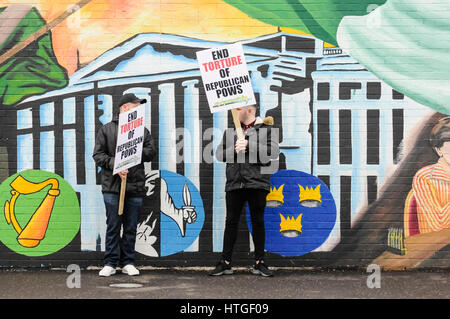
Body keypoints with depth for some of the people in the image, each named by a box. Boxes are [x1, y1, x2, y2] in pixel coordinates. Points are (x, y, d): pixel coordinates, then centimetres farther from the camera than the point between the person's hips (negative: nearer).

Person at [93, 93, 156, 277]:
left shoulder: (142, 131, 13)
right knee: (113, 225, 0)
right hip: (112, 187, -3)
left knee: (131, 227, 6)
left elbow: (151, 153, 4)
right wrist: (114, 165, -14)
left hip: (135, 186, 3)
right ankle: (110, 263, 6)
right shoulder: (107, 130, 5)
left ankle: (127, 262, 14)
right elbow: (98, 154, 1)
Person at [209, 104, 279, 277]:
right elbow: (220, 154, 10)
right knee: (231, 222, 3)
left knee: (258, 222, 2)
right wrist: (234, 149, -9)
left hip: (257, 183, -3)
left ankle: (259, 263, 9)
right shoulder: (231, 130, 16)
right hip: (234, 183, 3)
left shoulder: (267, 129, 4)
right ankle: (225, 263, 6)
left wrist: (249, 145, -16)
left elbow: (273, 152, -10)